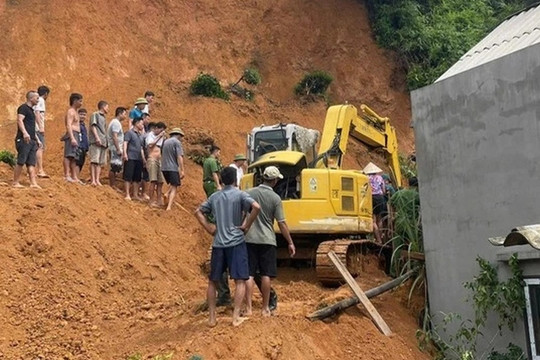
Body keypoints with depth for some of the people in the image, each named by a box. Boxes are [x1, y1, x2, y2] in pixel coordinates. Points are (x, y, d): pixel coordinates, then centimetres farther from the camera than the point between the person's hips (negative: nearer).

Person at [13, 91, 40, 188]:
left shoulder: (31, 110, 24)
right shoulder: (23, 108, -3)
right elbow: (19, 120, -18)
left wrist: (36, 138, 27)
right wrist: (24, 133, -31)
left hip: (31, 140, 9)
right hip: (24, 139, -9)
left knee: (31, 163, 2)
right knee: (21, 161, -9)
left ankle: (33, 183, -1)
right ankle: (15, 182, -3)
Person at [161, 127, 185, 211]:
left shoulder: (165, 142, 15)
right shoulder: (177, 142, -6)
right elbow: (179, 157, -14)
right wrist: (182, 170, -15)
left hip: (164, 168, 7)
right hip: (173, 168, -7)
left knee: (172, 184, 25)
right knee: (174, 188, -4)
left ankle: (167, 194, -1)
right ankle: (169, 207, -16)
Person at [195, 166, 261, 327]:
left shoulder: (214, 197, 10)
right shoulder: (240, 195, -4)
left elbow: (198, 212, 15)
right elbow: (256, 207, -20)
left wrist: (209, 228, 11)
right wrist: (246, 225, -10)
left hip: (218, 244, 4)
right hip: (236, 243, -4)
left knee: (212, 281, 14)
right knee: (240, 281, 2)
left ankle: (212, 318, 14)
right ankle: (236, 317, -5)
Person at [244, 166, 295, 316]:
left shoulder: (249, 193, 0)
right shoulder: (275, 198, -7)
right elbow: (282, 224, -6)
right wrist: (290, 243, 3)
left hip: (249, 239, 2)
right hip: (267, 240, -2)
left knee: (249, 274, 4)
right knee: (266, 275, 6)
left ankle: (248, 308, 2)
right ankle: (265, 308, 12)